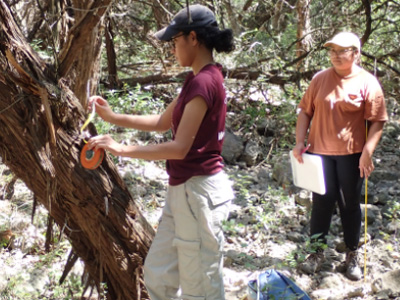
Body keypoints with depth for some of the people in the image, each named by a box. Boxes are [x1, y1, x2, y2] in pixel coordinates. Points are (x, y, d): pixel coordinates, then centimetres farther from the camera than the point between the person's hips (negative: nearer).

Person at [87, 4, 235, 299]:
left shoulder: (204, 82, -20)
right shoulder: (200, 79, 12)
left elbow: (180, 148, -23)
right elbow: (162, 122, 21)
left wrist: (121, 148, -17)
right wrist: (112, 116, 15)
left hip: (199, 191, -10)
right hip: (184, 189, 10)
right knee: (159, 273, 18)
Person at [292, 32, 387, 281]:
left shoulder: (367, 83, -6)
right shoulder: (320, 79, 4)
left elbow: (377, 121, -7)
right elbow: (306, 111, 8)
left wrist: (367, 152, -16)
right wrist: (300, 141, -1)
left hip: (352, 154, -2)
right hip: (320, 152, 2)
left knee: (350, 204, 8)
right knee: (322, 202, 7)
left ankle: (352, 256, 23)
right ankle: (318, 252, 21)